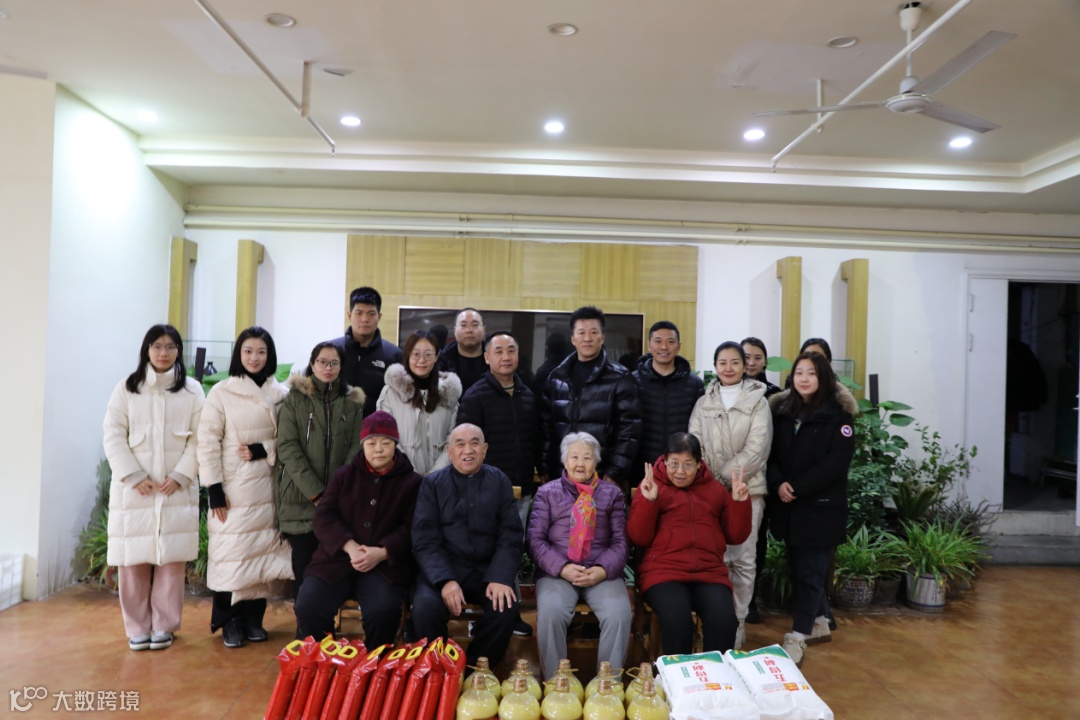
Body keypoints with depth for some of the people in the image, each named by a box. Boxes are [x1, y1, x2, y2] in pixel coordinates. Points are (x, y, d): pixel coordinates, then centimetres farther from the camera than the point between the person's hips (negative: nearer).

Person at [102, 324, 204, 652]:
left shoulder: (192, 390, 7)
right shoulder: (127, 388, 6)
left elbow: (198, 439, 2)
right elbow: (113, 436, 0)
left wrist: (179, 476, -9)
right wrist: (134, 476, -10)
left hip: (177, 488, 0)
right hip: (133, 488, 0)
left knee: (171, 559, 0)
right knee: (132, 559, 0)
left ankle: (164, 625, 13)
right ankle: (137, 627, 13)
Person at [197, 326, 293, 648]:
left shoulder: (281, 394, 5)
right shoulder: (221, 392, -2)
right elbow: (207, 442, -4)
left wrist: (263, 450, -11)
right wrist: (214, 488, -9)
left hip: (266, 486, 3)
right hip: (233, 488, -2)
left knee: (262, 549, 6)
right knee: (230, 550, -1)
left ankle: (253, 618, 20)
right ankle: (229, 622, 14)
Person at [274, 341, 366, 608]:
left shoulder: (353, 403, 10)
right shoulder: (295, 399, 3)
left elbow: (355, 451, 6)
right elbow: (288, 448, -5)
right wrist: (315, 492, -12)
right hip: (300, 497, -1)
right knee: (303, 562, -1)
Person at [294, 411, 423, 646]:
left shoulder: (412, 482, 7)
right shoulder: (344, 475, 14)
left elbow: (411, 528, -1)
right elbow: (324, 516, 4)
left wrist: (382, 553, -18)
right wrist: (349, 546, -13)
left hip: (385, 565, -2)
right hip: (337, 559, 3)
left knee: (383, 611, -30)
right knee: (307, 606, -21)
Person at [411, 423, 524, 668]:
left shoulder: (500, 482, 8)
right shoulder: (432, 483, 5)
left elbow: (510, 536, 1)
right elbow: (425, 539, -5)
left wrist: (501, 578, -17)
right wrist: (445, 580, -21)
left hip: (487, 568, 1)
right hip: (443, 567, -1)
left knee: (506, 607, -27)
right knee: (425, 606, -30)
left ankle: (475, 671, -3)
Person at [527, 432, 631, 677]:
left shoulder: (612, 493, 17)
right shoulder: (547, 492, 14)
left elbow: (620, 541, 10)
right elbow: (535, 539, 5)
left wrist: (603, 570, -9)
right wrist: (563, 568, -11)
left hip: (602, 573, 1)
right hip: (557, 572, -1)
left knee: (619, 615, -27)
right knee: (551, 614, -30)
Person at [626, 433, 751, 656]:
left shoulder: (715, 489, 17)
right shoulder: (651, 487, 7)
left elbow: (735, 536, 16)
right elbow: (639, 539, 0)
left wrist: (740, 502, 0)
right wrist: (648, 501, -14)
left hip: (710, 573, 3)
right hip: (664, 572, -2)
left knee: (724, 620, -27)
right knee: (676, 619, -32)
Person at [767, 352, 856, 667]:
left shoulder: (838, 414, -7)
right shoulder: (781, 410, 8)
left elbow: (837, 461, -14)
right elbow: (772, 452, 6)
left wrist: (798, 487, -18)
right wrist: (778, 483, -13)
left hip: (821, 506, -5)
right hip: (787, 505, 5)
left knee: (810, 570, -2)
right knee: (798, 566, 14)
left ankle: (797, 637, 4)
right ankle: (818, 623, 32)